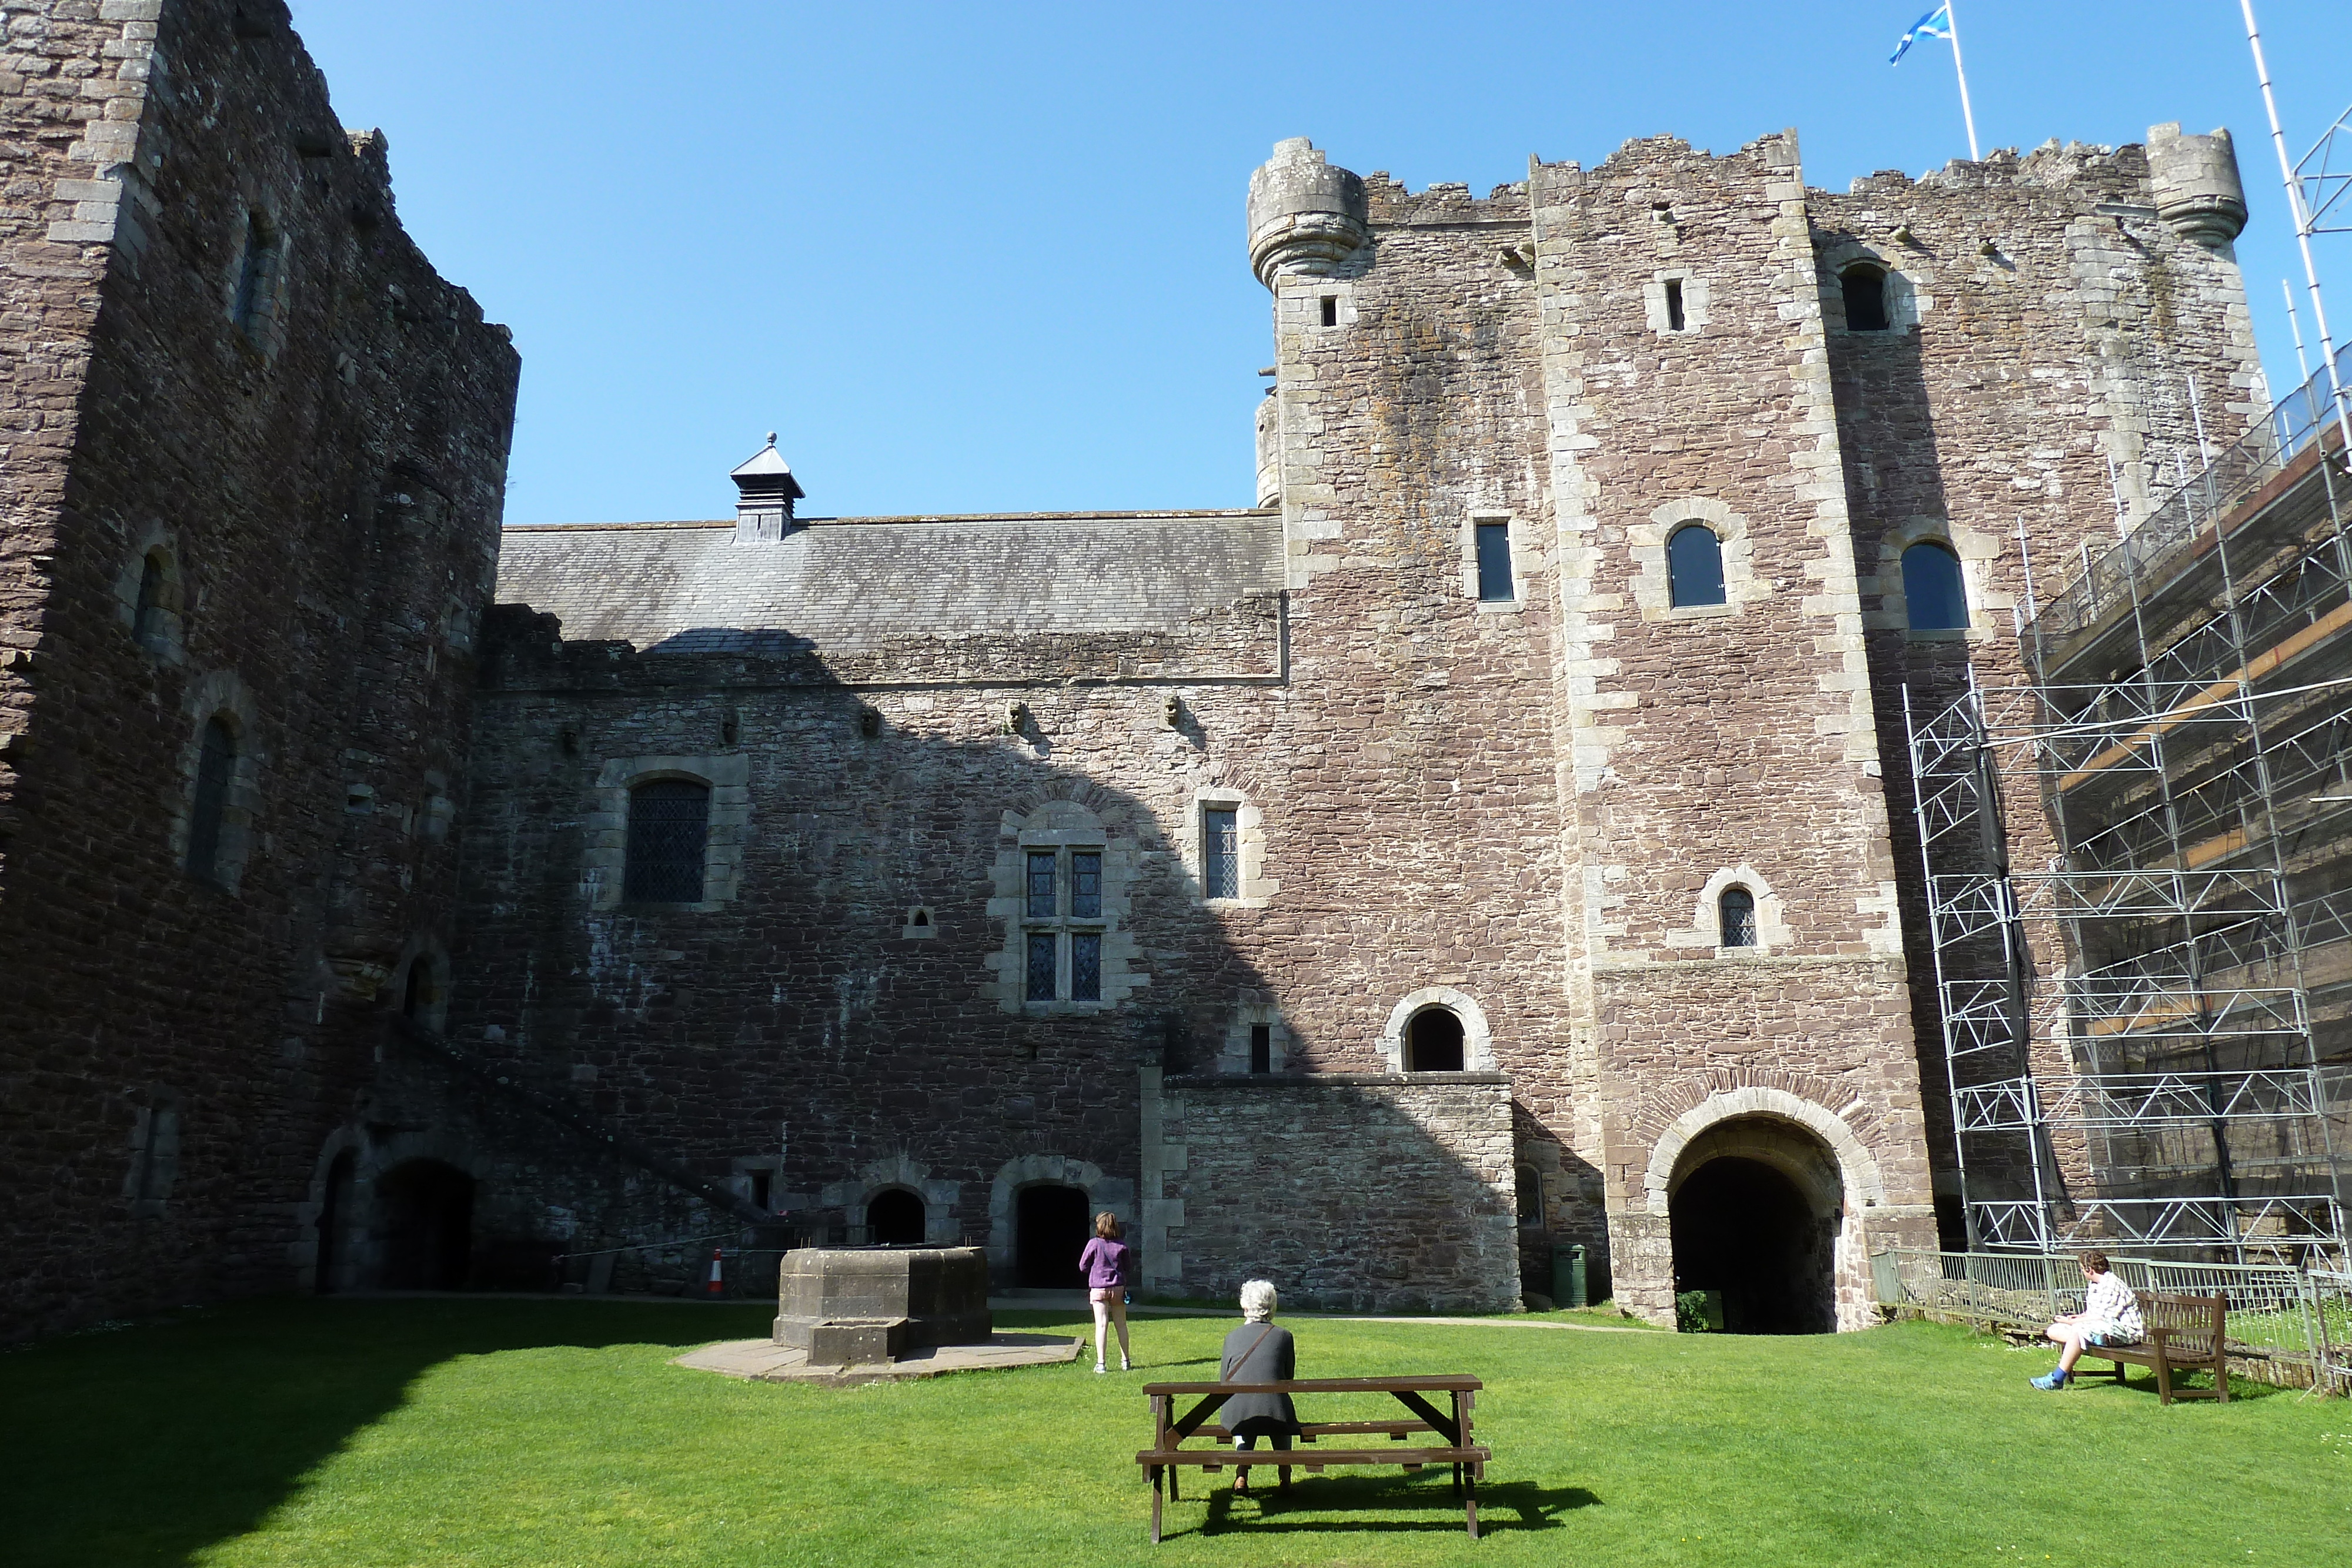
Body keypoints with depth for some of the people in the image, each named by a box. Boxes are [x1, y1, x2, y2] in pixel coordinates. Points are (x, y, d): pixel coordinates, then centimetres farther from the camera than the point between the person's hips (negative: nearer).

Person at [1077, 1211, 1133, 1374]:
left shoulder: (1094, 1244, -9)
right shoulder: (1122, 1246, -3)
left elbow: (1083, 1267, -1)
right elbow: (1129, 1269, 5)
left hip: (1098, 1289, -2)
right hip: (1118, 1288, 2)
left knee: (1101, 1325, -1)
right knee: (1121, 1325, 12)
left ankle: (1100, 1363, -5)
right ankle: (1125, 1361, 19)